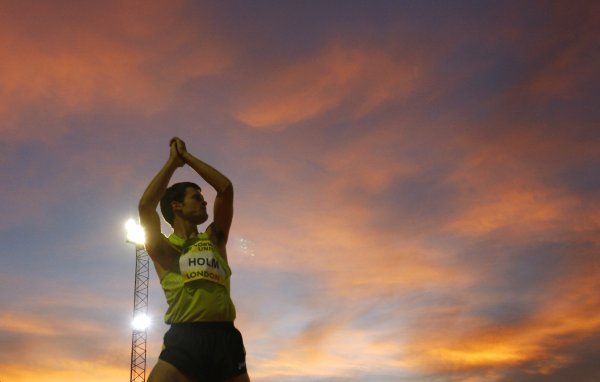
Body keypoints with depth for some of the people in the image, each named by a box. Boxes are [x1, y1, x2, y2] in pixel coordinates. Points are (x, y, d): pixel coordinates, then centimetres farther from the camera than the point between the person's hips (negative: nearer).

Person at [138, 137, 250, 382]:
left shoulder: (214, 239, 22)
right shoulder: (163, 248, 13)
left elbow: (226, 188, 17)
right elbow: (146, 206, -2)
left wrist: (187, 156, 22)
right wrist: (173, 161, 10)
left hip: (226, 337, 4)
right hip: (184, 339, -3)